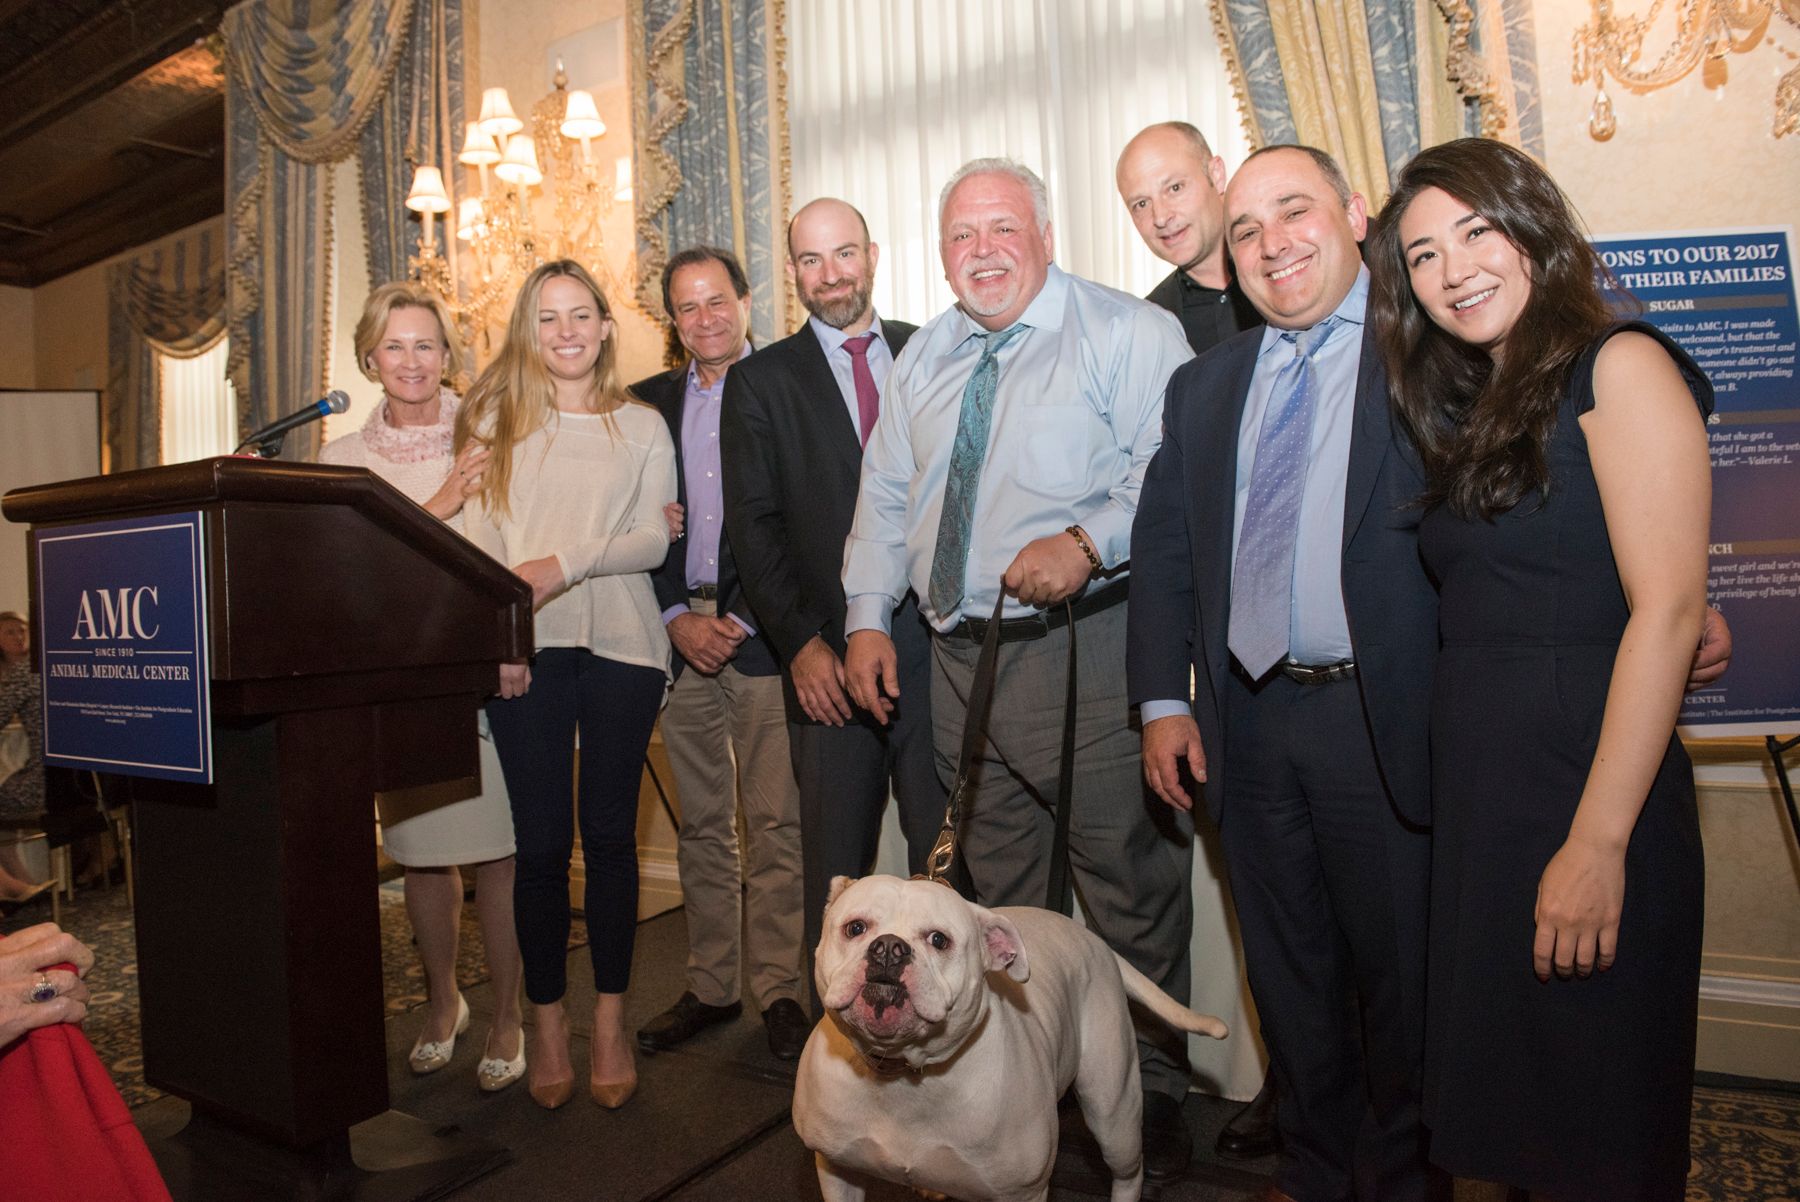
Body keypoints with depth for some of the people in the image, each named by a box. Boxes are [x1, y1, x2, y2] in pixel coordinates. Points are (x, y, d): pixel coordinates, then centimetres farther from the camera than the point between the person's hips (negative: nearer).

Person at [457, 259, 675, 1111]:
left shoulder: (642, 427, 13)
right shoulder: (496, 419, 13)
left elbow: (654, 538, 2)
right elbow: (475, 536, 4)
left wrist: (566, 565, -13)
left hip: (621, 645, 0)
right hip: (527, 652, 0)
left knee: (610, 834, 5)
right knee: (540, 841, 3)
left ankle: (610, 1024, 18)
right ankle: (547, 1025, 19)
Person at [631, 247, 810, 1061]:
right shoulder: (649, 401, 14)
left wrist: (741, 620, -9)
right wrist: (678, 620, -3)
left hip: (761, 632, -3)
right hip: (680, 633, 4)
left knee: (774, 823, 0)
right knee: (701, 826, 11)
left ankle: (777, 989, 14)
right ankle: (710, 986, 23)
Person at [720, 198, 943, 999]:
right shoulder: (760, 381, 8)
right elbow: (753, 525, 2)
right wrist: (802, 643, -8)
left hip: (935, 641, 1)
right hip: (829, 660, -1)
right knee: (837, 866, 8)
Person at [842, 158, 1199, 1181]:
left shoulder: (1129, 332, -2)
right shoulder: (924, 358, 17)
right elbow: (885, 495, 18)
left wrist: (1088, 541, -28)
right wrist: (868, 617, 10)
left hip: (1088, 649, -6)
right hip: (961, 654, 6)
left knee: (1130, 887, 2)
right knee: (994, 895, 18)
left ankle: (1155, 1093, 23)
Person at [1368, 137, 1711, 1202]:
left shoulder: (1618, 366, -7)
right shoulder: (1468, 411, 14)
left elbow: (1668, 610, -16)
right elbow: (1475, 618, 11)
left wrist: (1599, 843, -20)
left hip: (1591, 799, -7)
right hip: (1475, 797, 7)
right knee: (1503, 1108, 20)